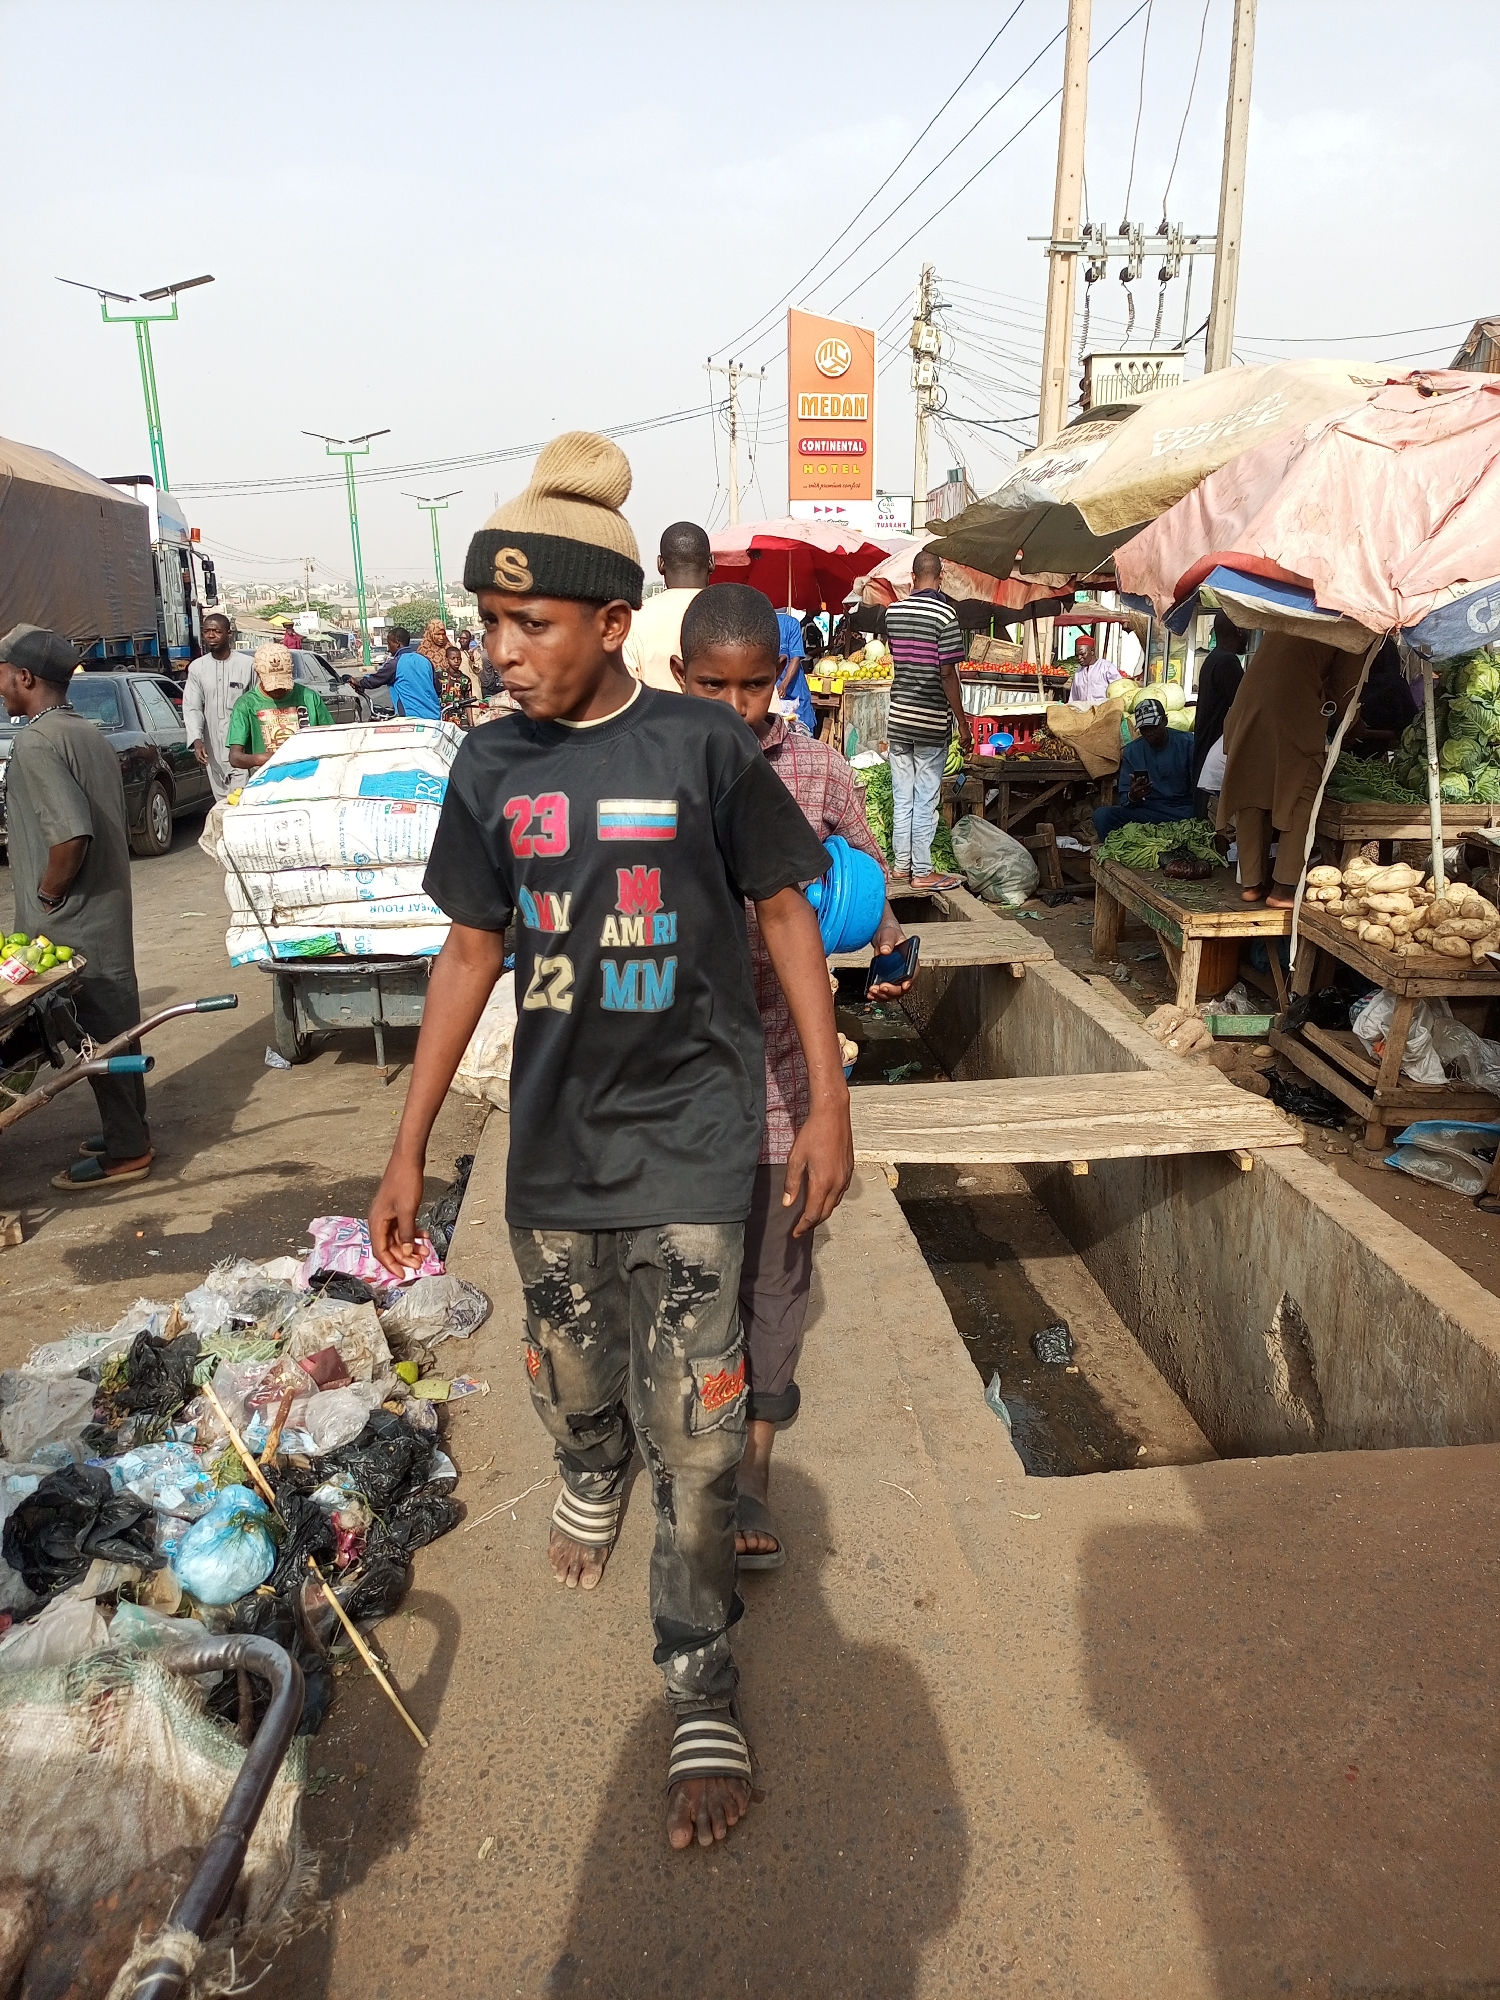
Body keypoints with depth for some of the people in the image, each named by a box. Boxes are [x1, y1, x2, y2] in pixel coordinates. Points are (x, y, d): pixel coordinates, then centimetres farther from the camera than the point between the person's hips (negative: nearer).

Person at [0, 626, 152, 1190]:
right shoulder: (89, 733, 11)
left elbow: (72, 834, -29)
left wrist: (46, 897, -14)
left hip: (72, 925, -9)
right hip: (106, 909, 9)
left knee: (98, 1031, 0)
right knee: (113, 1023, 16)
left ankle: (125, 1151, 9)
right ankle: (128, 1130, 28)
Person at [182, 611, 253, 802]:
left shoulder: (247, 664, -2)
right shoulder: (196, 667, 7)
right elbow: (192, 707, 4)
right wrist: (196, 740, -12)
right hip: (213, 749, 4)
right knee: (222, 799, 8)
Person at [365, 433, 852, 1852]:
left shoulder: (703, 747, -10)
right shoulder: (489, 766, 1)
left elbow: (785, 913, -1)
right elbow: (472, 951, 7)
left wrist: (827, 1100, -3)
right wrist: (408, 1147, 8)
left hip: (688, 1134, -3)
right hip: (552, 1137, 4)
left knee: (694, 1425, -2)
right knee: (571, 1378, 20)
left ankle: (703, 1695, 17)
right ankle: (592, 1480, 55)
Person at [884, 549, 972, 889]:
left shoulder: (892, 611, 4)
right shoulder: (944, 614, -12)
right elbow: (947, 673, -16)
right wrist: (963, 722, -10)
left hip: (898, 718, 5)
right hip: (932, 721, -5)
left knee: (902, 797, 12)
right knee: (925, 800, 1)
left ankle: (901, 865, 20)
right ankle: (921, 872, 7)